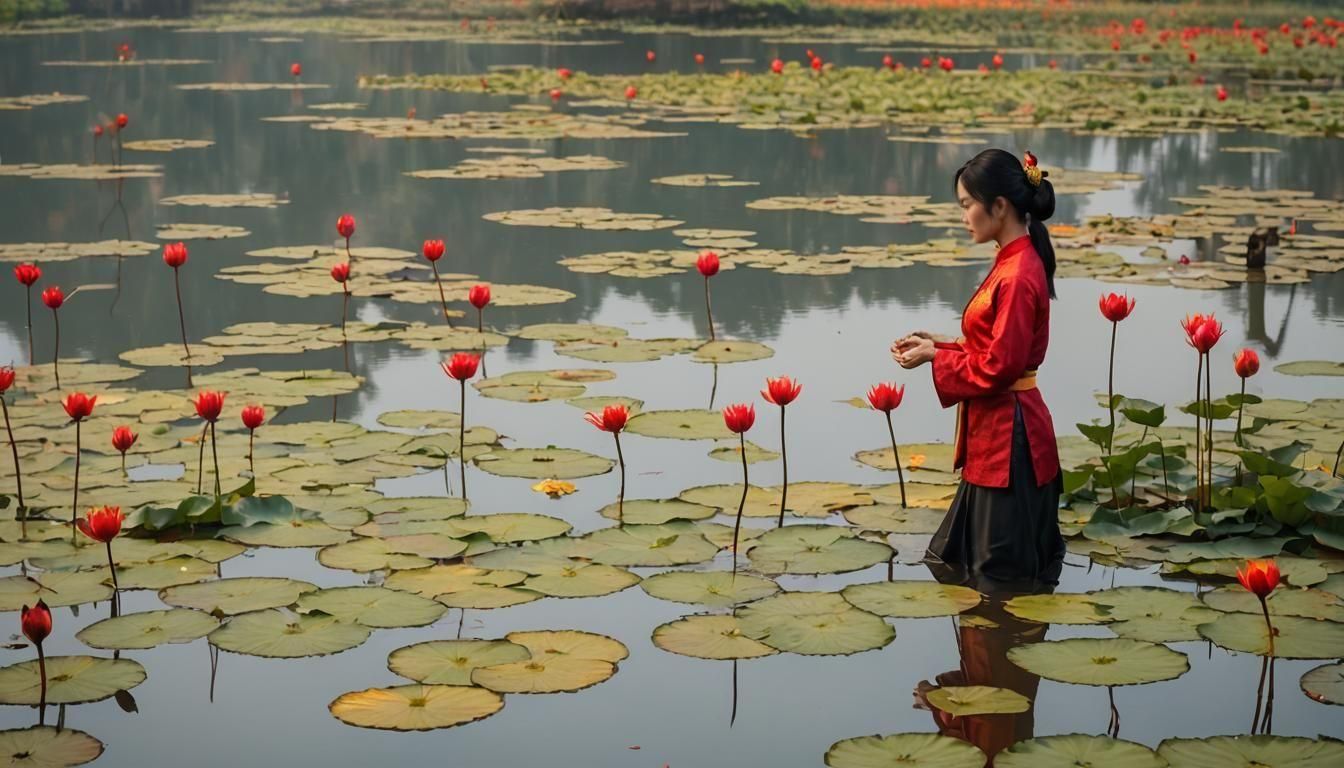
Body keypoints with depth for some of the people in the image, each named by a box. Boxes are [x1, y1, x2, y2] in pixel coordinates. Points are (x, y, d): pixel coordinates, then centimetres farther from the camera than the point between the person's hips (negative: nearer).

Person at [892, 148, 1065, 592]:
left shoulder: (1018, 276, -21)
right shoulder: (1015, 262, 10)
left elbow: (998, 367, -21)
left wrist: (935, 357, -11)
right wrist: (941, 344, 7)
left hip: (1008, 433, -11)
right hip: (995, 428, 11)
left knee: (1005, 577, 2)